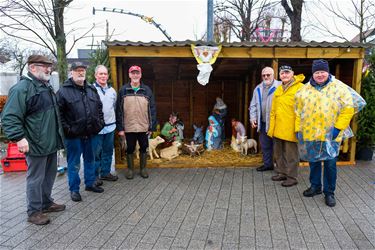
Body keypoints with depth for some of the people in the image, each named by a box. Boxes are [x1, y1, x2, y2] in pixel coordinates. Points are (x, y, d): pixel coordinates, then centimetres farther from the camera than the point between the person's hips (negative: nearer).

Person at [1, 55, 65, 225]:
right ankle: (34, 212, 17)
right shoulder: (22, 88, -15)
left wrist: (58, 135, 24)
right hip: (37, 144, -9)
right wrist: (19, 138, -28)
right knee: (36, 178, 3)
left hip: (51, 142, 9)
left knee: (49, 175, 19)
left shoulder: (46, 86, 14)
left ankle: (46, 202, 35)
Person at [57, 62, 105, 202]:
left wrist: (100, 122, 8)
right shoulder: (64, 91, -7)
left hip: (90, 133, 6)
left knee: (90, 160, 18)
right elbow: (59, 112, -11)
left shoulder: (92, 89, 11)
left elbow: (99, 107, 18)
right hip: (73, 135, -5)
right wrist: (66, 129, -15)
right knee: (74, 163, 6)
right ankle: (74, 189, 20)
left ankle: (90, 183, 34)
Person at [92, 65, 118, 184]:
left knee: (108, 151, 15)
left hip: (110, 126, 6)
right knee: (96, 153, 2)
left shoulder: (112, 90, 12)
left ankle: (105, 172, 28)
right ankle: (95, 175, 15)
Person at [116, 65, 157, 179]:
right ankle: (130, 169, 29)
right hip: (128, 127, 0)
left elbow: (152, 109, 1)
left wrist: (152, 126, -3)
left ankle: (143, 168, 29)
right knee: (130, 149, 12)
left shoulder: (147, 90, 2)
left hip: (144, 127, 1)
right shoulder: (123, 90, 1)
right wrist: (120, 127, -5)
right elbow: (119, 110, -1)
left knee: (143, 148, 12)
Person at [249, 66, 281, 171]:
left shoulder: (279, 86, -6)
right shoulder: (258, 89, 14)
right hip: (263, 123, 6)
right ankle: (267, 164, 27)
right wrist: (253, 118, 7)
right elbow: (253, 105, 16)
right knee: (265, 145, 14)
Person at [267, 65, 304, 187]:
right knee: (278, 152, 17)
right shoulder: (278, 89, 15)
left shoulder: (299, 87, -7)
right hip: (278, 128, 7)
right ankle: (282, 173, 32)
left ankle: (292, 177, 16)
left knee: (291, 154, 3)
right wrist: (272, 126, 13)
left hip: (290, 128, -7)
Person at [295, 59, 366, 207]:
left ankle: (329, 192, 18)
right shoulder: (305, 90, 4)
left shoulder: (339, 87, -5)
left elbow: (349, 107, -10)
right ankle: (315, 186, 33)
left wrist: (338, 127, -12)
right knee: (313, 162, 15)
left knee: (330, 164, 1)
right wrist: (298, 129, 4)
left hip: (330, 135, -3)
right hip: (310, 133, 3)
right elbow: (298, 112, 8)